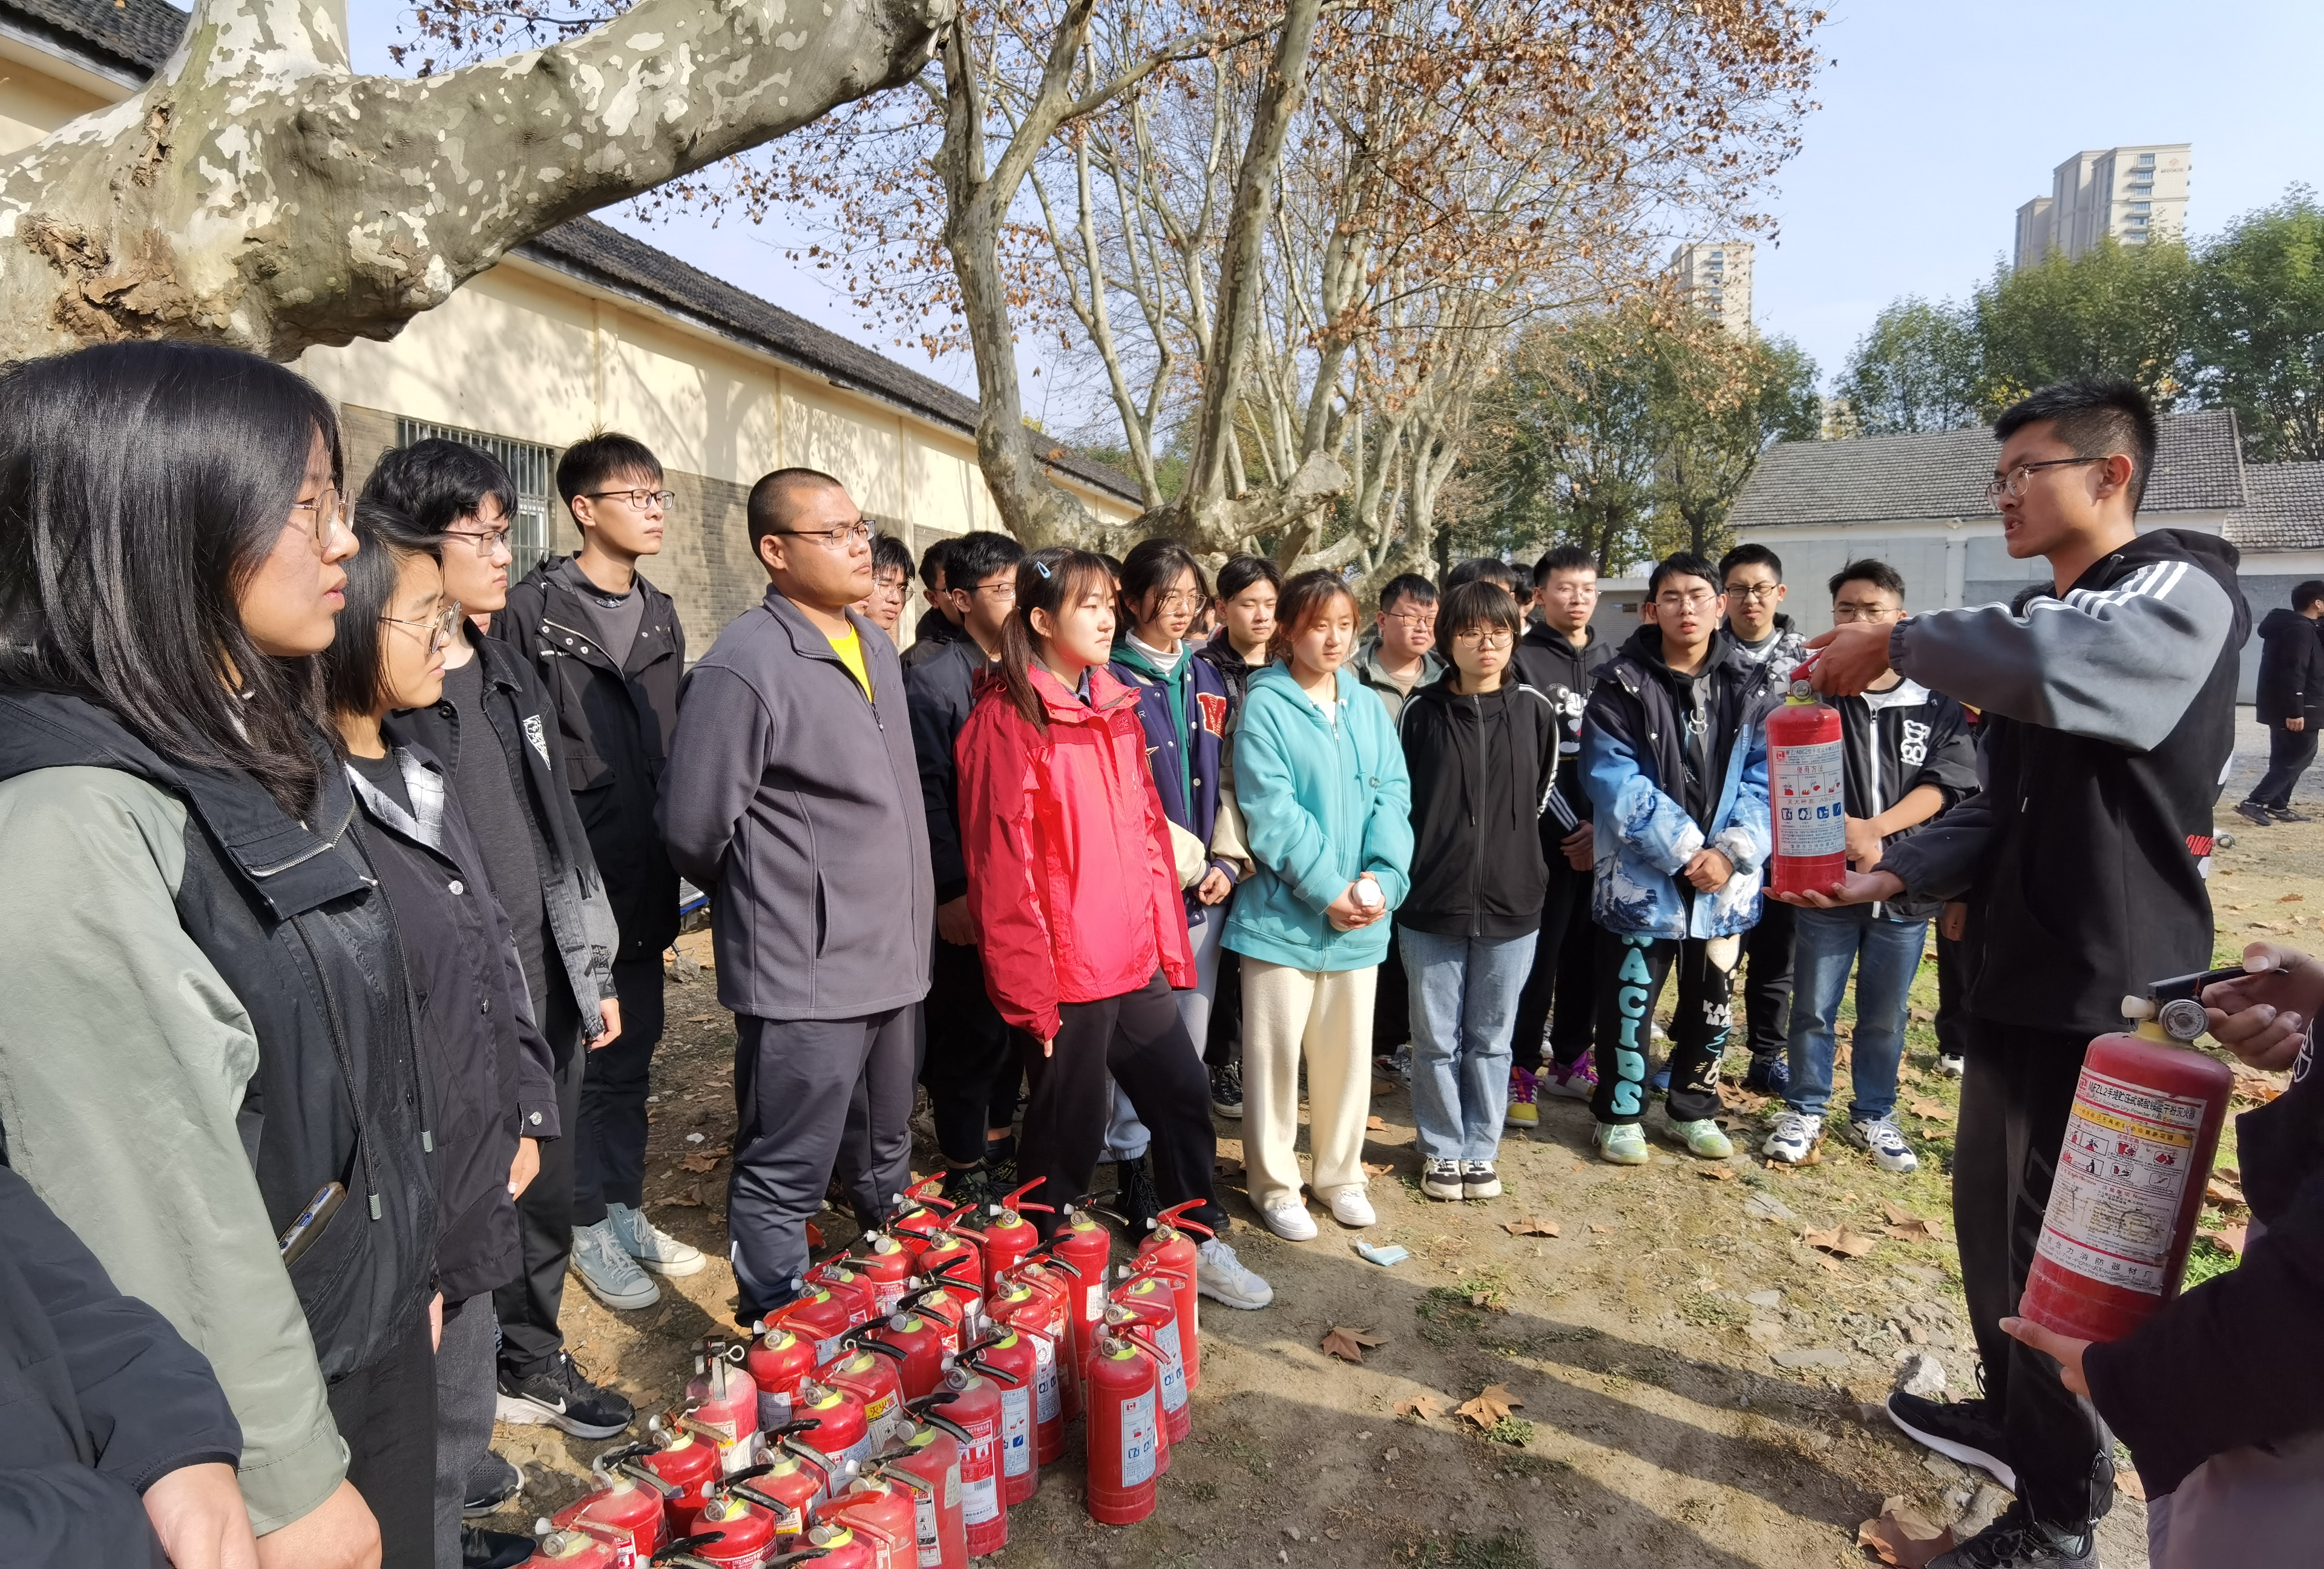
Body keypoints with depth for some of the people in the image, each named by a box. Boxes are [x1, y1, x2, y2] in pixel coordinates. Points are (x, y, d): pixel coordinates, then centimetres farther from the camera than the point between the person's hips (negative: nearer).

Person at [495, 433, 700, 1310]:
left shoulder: (660, 617, 12)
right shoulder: (533, 611, -9)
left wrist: (675, 853, 13)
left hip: (642, 879, 6)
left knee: (633, 1048, 16)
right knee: (579, 1056, 6)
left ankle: (625, 1210, 32)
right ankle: (588, 1227, 24)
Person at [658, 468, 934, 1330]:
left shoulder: (876, 647, 9)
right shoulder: (744, 666, -17)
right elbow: (695, 824, -13)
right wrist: (770, 900, 2)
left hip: (894, 961, 8)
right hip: (803, 974, -8)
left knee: (884, 1164, 25)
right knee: (786, 1179, 5)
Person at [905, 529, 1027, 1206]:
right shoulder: (935, 680, -9)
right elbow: (927, 793, -15)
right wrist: (951, 889, -18)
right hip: (968, 894, -6)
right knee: (968, 1030, 5)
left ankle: (1000, 1139, 35)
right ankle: (965, 1169, 21)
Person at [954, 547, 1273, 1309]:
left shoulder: (1116, 709, 11)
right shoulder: (1008, 718, -12)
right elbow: (1001, 864, -14)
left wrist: (1170, 942, 12)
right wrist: (1029, 986, -14)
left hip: (1135, 960, 7)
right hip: (1063, 972, -7)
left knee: (1184, 1096, 15)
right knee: (1070, 1128, 8)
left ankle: (1200, 1246, 34)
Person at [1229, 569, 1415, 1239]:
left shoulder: (1367, 706, 9)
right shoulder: (1265, 706, -8)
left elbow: (1392, 796, 2)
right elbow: (1271, 811, -15)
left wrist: (1383, 877, -13)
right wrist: (1327, 890, -17)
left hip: (1360, 917, 5)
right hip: (1282, 913, -5)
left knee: (1347, 1051, 15)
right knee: (1276, 1052, 6)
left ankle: (1339, 1173, 33)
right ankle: (1275, 1185, 23)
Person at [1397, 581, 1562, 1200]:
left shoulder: (1535, 710, 0)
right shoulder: (1421, 712, -4)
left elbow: (1542, 795, 13)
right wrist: (1407, 873, 4)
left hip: (1511, 901, 1)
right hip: (1431, 903, -1)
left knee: (1491, 1038, 13)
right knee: (1436, 1038, 9)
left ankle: (1481, 1149, 29)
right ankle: (1442, 1149, 27)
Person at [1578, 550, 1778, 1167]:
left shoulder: (1750, 687, 4)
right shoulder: (1622, 684, -6)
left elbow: (1765, 779, -2)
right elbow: (1616, 781, -14)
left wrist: (1732, 851, -16)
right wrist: (1685, 850, -19)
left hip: (1725, 881, 4)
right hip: (1643, 877, -3)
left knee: (1710, 1003, 17)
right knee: (1628, 1004, 6)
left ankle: (1694, 1110, 35)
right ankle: (1619, 1114, 24)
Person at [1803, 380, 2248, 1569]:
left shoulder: (2182, 591, -11)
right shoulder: (2041, 617, 15)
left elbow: (2065, 667, -36)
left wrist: (1896, 643, -21)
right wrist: (1893, 873, -2)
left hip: (2113, 991, -8)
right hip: (2022, 974, 8)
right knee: (1991, 1216, 18)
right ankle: (2014, 1416, 39)